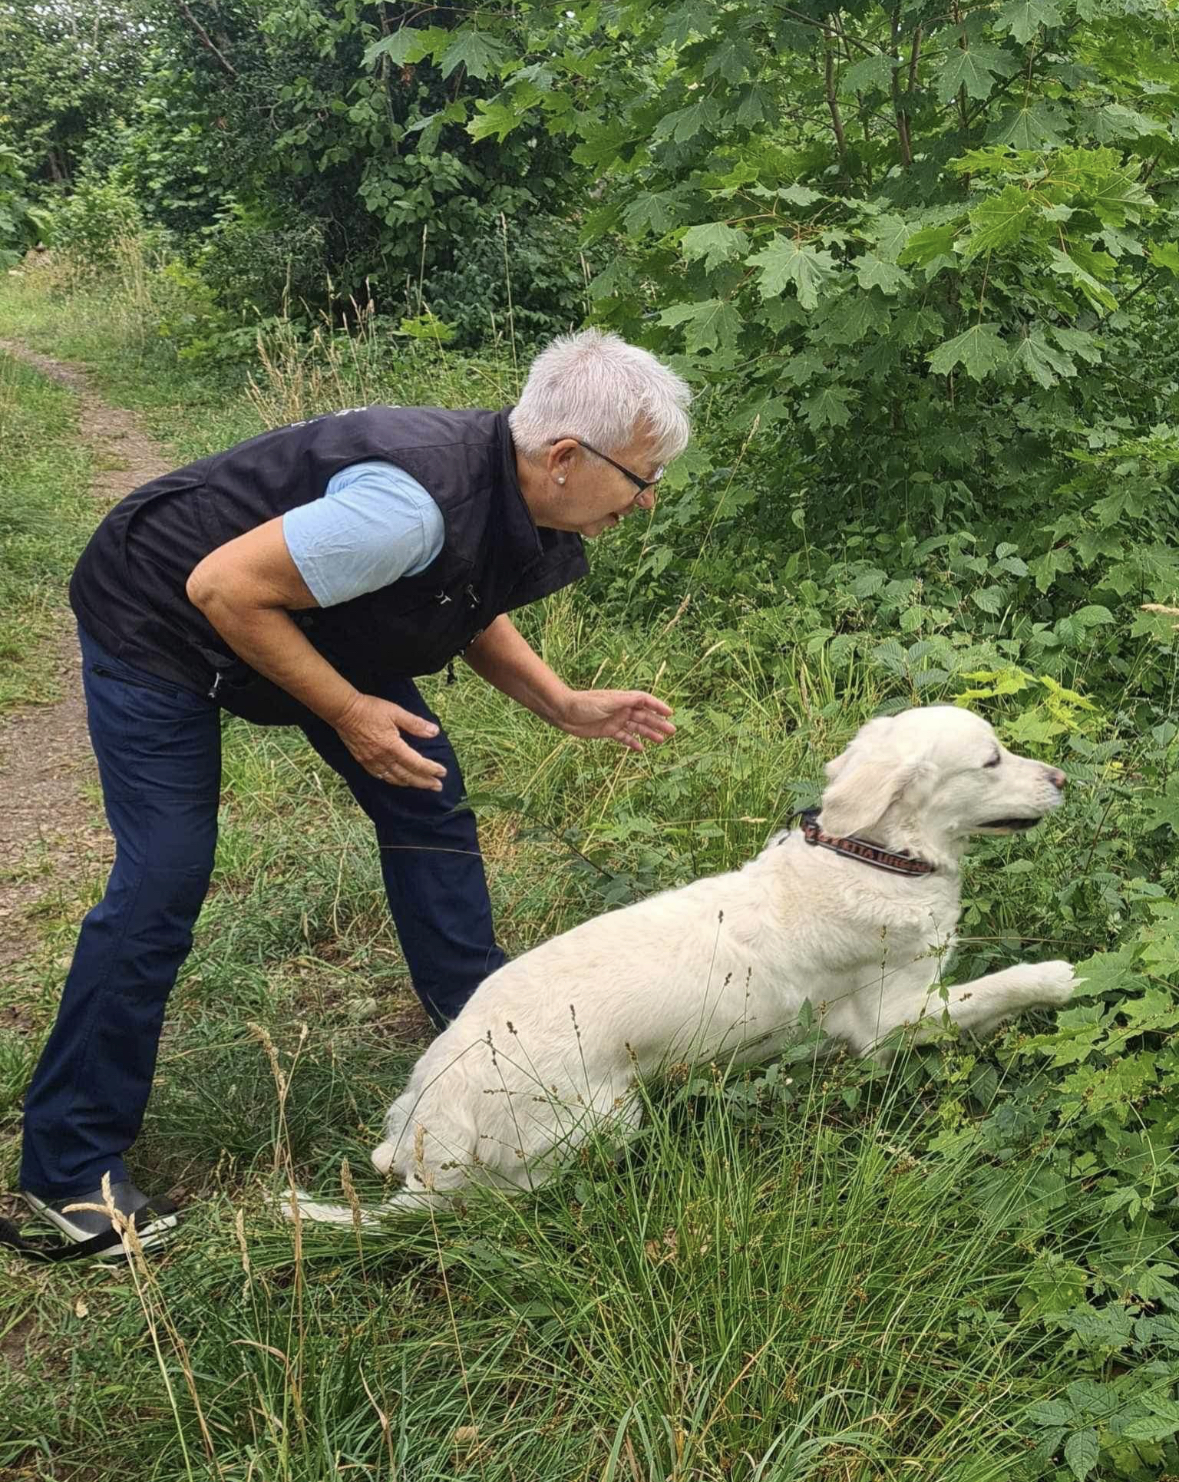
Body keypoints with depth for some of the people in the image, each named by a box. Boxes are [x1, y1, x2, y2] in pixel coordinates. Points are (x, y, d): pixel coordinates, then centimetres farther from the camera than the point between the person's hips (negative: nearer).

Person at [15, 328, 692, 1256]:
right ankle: (70, 1165, 1)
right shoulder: (415, 508, -38)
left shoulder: (520, 501, -9)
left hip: (306, 615, 9)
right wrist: (347, 712, -25)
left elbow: (465, 611, 10)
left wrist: (565, 706, -3)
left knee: (426, 795, 5)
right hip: (158, 616, -8)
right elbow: (223, 588, -32)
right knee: (164, 879, -11)